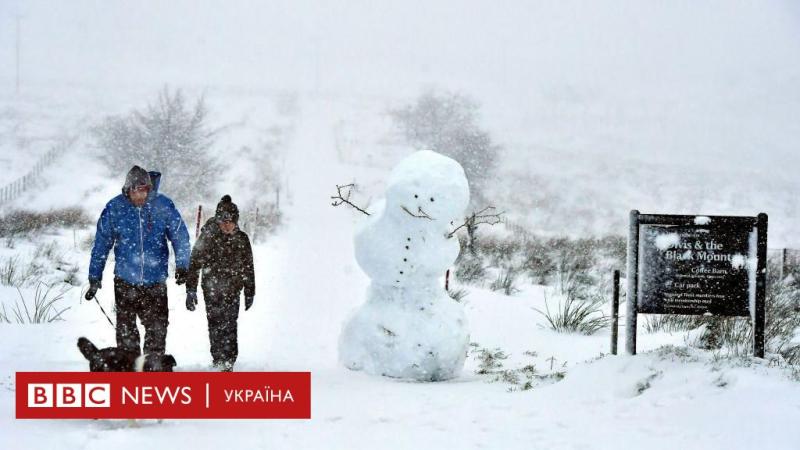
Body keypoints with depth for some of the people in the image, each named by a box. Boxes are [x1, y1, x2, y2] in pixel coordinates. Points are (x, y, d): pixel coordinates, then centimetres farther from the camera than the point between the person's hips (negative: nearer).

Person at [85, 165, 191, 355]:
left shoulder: (164, 206, -5)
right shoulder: (114, 208, -4)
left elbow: (180, 237, 2)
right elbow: (101, 244, 3)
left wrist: (182, 266, -11)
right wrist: (94, 278, 3)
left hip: (155, 282, 0)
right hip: (125, 281, 0)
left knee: (157, 327, 4)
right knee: (125, 330, 4)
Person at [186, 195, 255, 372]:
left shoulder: (241, 239, 5)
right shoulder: (207, 237, -4)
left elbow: (248, 267, 14)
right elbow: (194, 264, -2)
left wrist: (249, 293, 15)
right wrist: (191, 290, -6)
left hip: (233, 291, 2)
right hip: (212, 289, -2)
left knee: (229, 326, -3)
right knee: (216, 325, -5)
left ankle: (228, 363, 4)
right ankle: (219, 361, 3)